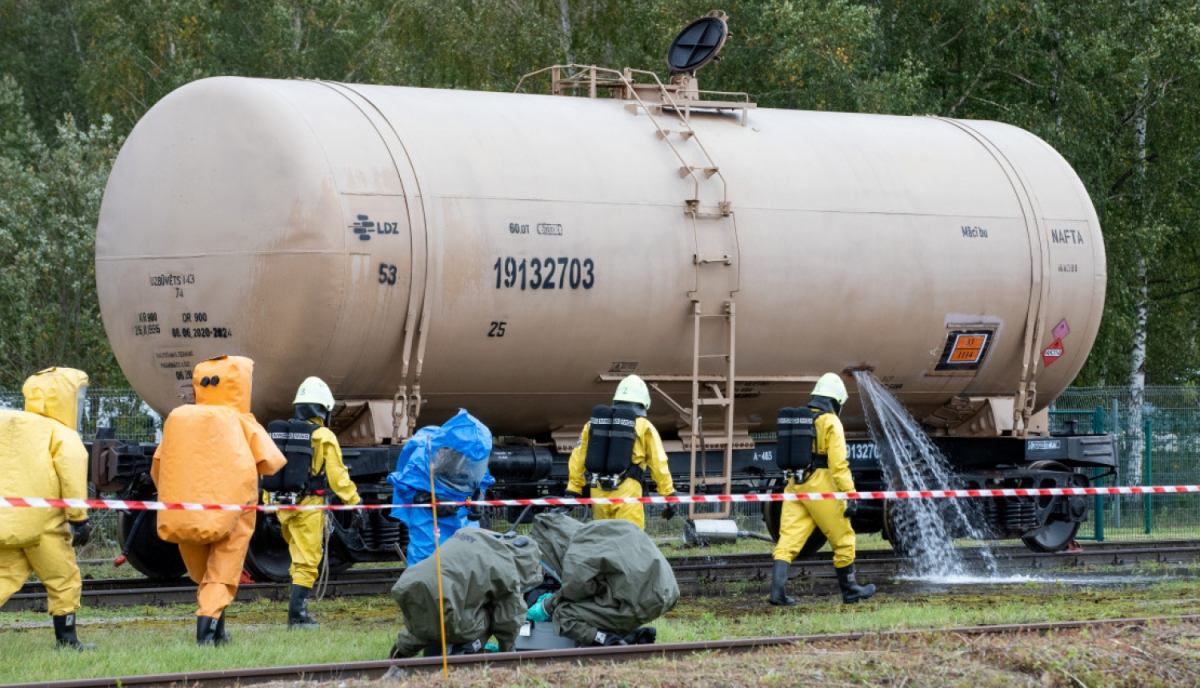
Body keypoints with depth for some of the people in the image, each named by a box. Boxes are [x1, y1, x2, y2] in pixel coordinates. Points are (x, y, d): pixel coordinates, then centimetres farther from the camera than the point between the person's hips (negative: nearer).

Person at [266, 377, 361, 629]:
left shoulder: (279, 432, 9)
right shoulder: (323, 437, -8)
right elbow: (337, 476, -9)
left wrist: (269, 505, 17)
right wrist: (354, 502, 0)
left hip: (281, 503, 6)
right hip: (308, 506, -6)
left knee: (300, 558, 19)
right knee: (307, 562, -2)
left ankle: (300, 609, 18)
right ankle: (296, 615, -7)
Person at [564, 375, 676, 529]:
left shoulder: (594, 422, 15)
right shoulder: (644, 426, 4)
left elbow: (578, 458, 12)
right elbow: (659, 464, 2)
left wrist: (572, 491, 15)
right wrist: (669, 496, 6)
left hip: (598, 491, 4)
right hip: (626, 490, -4)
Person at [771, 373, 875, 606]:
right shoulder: (830, 423, -8)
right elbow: (838, 463, -16)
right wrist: (850, 495, -16)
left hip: (795, 486, 6)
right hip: (820, 487, -6)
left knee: (789, 539, -1)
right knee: (843, 539, 10)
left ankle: (777, 590, -16)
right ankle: (850, 590, 20)